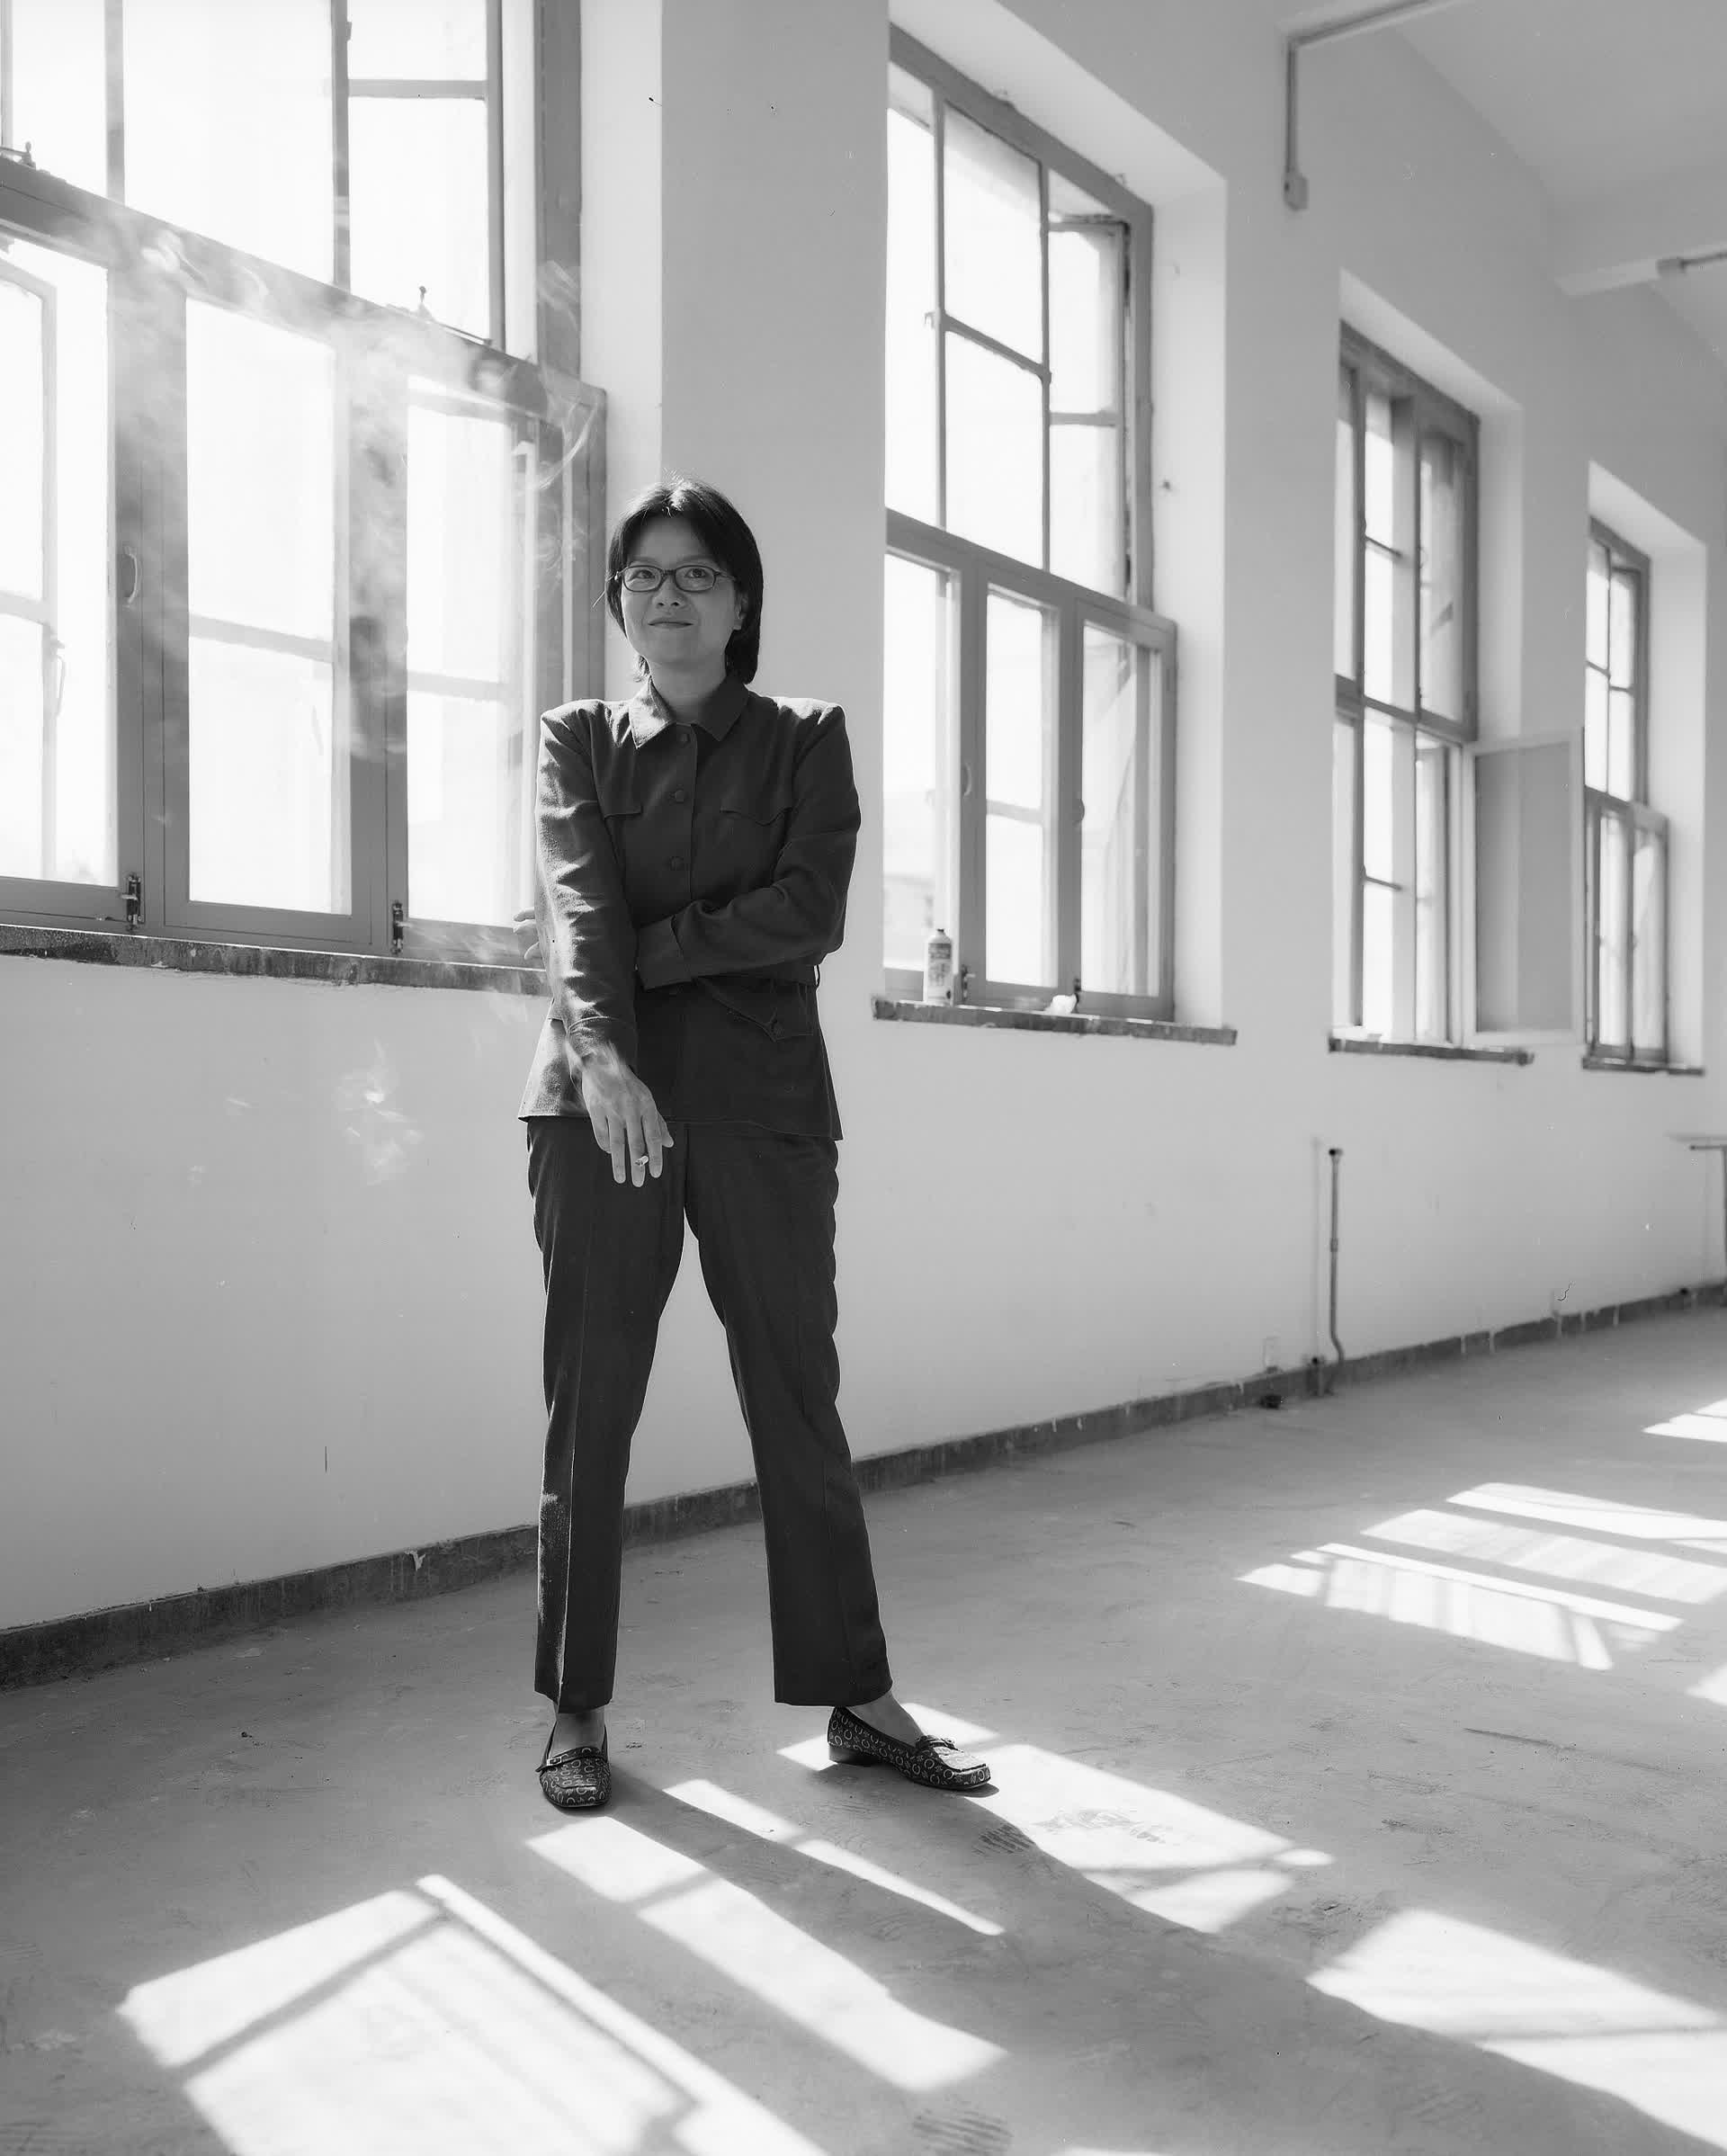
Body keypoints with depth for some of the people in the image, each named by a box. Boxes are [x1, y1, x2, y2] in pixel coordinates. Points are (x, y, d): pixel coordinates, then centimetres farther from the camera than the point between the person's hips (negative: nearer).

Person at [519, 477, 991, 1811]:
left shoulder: (807, 746, 11)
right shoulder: (577, 744, 11)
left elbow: (809, 916, -5)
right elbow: (575, 907, -7)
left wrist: (652, 951, -10)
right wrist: (603, 1055, -24)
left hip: (764, 1102, 0)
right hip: (602, 1099, 0)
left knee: (800, 1399, 4)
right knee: (590, 1406, 3)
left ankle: (857, 1698, 16)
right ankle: (578, 1710, 16)